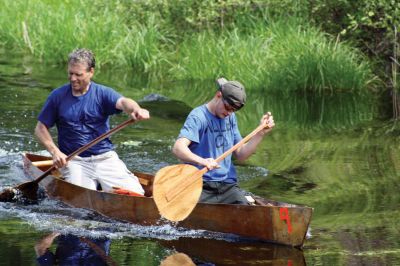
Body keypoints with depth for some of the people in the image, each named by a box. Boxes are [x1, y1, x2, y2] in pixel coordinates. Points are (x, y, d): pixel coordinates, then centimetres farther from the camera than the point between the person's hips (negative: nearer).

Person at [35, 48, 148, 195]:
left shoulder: (102, 93, 1)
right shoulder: (58, 96, 4)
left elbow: (122, 102, -20)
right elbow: (41, 128, 8)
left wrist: (136, 109, -44)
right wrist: (55, 151, -9)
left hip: (106, 157, 1)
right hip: (74, 161, -1)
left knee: (136, 194, -14)